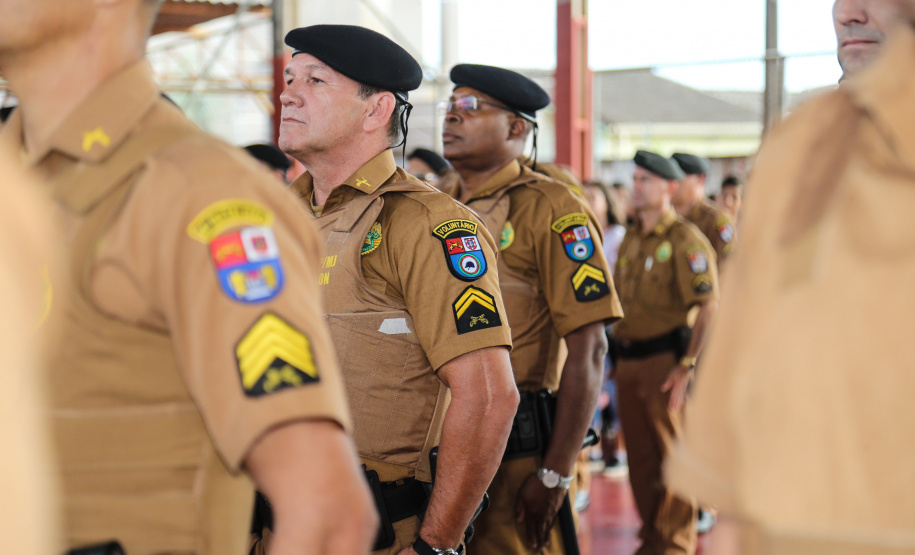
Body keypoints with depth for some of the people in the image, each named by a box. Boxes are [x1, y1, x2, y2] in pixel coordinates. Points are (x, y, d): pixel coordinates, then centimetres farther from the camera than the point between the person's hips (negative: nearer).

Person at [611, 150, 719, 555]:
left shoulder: (685, 239, -9)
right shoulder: (631, 239, 14)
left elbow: (710, 306, -16)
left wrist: (688, 365, -20)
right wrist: (618, 355, 16)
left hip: (664, 358, -7)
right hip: (628, 360, 7)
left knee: (672, 454, 0)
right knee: (639, 454, 11)